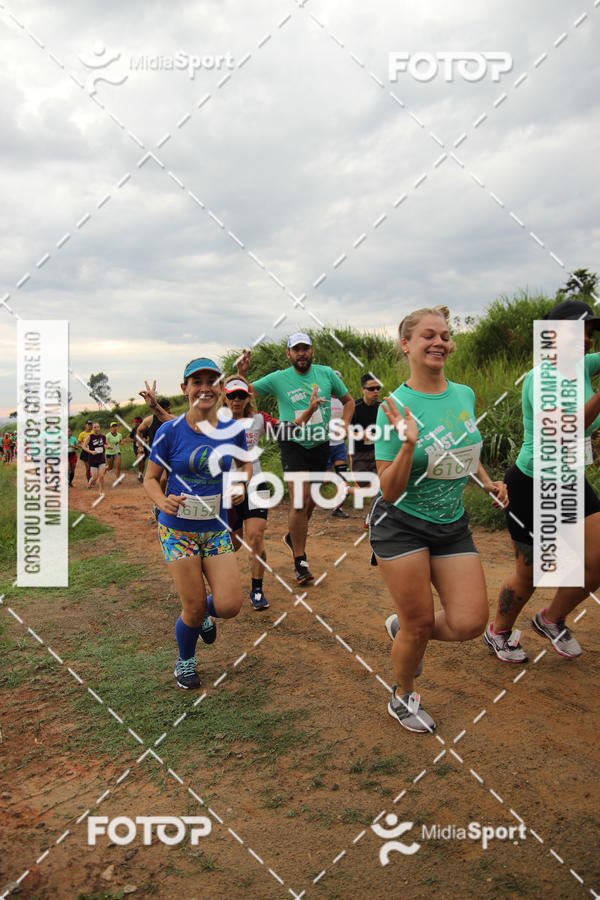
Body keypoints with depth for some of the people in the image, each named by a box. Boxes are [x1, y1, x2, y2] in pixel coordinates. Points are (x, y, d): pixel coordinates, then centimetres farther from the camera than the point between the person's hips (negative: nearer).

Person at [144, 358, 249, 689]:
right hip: (178, 529, -2)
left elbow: (245, 462, 15)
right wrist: (163, 501, -22)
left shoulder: (233, 429, -3)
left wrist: (241, 485, -6)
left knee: (229, 606, -8)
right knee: (194, 609, 0)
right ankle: (185, 661, 33)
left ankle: (205, 611, 31)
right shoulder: (170, 432, -10)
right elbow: (150, 479, -1)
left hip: (217, 529, 3)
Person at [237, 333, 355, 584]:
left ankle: (292, 536, 43)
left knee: (311, 501, 14)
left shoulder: (326, 373, 0)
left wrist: (344, 427, -1)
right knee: (300, 499, -15)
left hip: (320, 445, 4)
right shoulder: (278, 379, -5)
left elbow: (348, 401, 13)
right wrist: (241, 373, -20)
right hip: (293, 444, -3)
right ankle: (300, 562, -4)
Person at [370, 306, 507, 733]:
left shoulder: (464, 394, 1)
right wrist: (408, 444, -33)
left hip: (453, 525, 5)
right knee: (421, 626, 2)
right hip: (401, 525, -5)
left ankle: (403, 626, 29)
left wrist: (487, 481, 5)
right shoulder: (396, 406, -16)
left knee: (470, 623, -3)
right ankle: (402, 698, 33)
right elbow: (390, 492, -18)